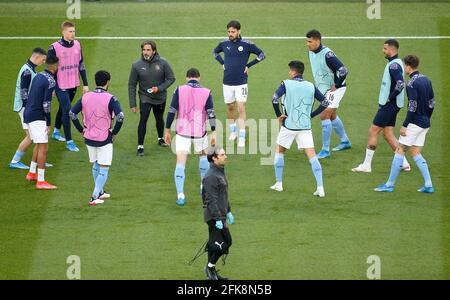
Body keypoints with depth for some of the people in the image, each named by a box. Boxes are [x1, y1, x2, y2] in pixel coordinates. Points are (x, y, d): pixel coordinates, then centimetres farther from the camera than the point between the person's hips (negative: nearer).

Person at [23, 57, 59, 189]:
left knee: (40, 145, 24)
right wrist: (48, 123, -13)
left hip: (28, 114, 9)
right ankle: (41, 181, -11)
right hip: (37, 117, -9)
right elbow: (46, 104, -19)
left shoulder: (38, 76, 11)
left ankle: (32, 173, 33)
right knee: (43, 147, -8)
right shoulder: (50, 81, -15)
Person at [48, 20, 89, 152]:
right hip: (61, 85, -5)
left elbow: (81, 65, 9)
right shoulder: (55, 47, -14)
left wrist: (85, 84, 8)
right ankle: (69, 141, -4)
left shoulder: (77, 45, 2)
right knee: (67, 110, -9)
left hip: (73, 85, 5)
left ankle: (56, 132, 39)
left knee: (63, 108, 19)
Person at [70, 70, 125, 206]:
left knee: (95, 166, 23)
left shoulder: (86, 97, 0)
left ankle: (100, 192, 35)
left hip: (89, 138, 5)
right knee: (104, 169, 3)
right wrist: (114, 132, -9)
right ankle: (95, 197, -6)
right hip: (105, 139, -5)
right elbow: (120, 116, -24)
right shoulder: (110, 99, -14)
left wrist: (81, 129, 9)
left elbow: (72, 112, 2)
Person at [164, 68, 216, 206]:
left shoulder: (179, 90, -4)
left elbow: (172, 111, -5)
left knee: (180, 162, -2)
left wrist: (167, 130, 2)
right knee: (203, 155, 28)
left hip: (182, 131, -1)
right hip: (200, 132, 1)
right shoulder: (206, 92, -4)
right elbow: (211, 113, -7)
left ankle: (180, 195, -14)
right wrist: (214, 133, -4)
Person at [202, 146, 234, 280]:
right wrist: (218, 219, -24)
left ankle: (211, 272, 19)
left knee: (214, 243, 13)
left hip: (220, 215, 10)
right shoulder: (211, 176, -19)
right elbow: (211, 200, -22)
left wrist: (228, 212, 25)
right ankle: (210, 267, 2)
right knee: (225, 241, -8)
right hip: (214, 215, -10)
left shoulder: (220, 172, 14)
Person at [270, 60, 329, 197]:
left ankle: (278, 184, 22)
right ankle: (320, 187, -12)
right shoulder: (311, 86, 4)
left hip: (289, 125, -2)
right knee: (312, 156, -1)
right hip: (305, 126, 2)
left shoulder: (286, 84, -5)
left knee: (279, 151, 20)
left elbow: (275, 99, -19)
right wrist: (311, 115, 12)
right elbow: (325, 103, 6)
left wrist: (278, 115, -5)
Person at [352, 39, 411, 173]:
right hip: (391, 106, 10)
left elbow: (400, 84, -29)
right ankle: (404, 163, 11)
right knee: (388, 134, 11)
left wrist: (389, 98, -19)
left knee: (373, 131, -4)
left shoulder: (394, 65, -17)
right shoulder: (394, 63, 14)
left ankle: (366, 165, -1)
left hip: (388, 106, -10)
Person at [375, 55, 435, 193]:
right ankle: (428, 185, 4)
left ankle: (390, 184, 1)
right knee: (416, 153, 12)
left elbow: (412, 108, -20)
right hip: (425, 124, 8)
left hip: (414, 123, -8)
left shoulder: (412, 84, -16)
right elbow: (431, 103, 15)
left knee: (400, 151, -1)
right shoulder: (426, 80, 10)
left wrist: (404, 125, -15)